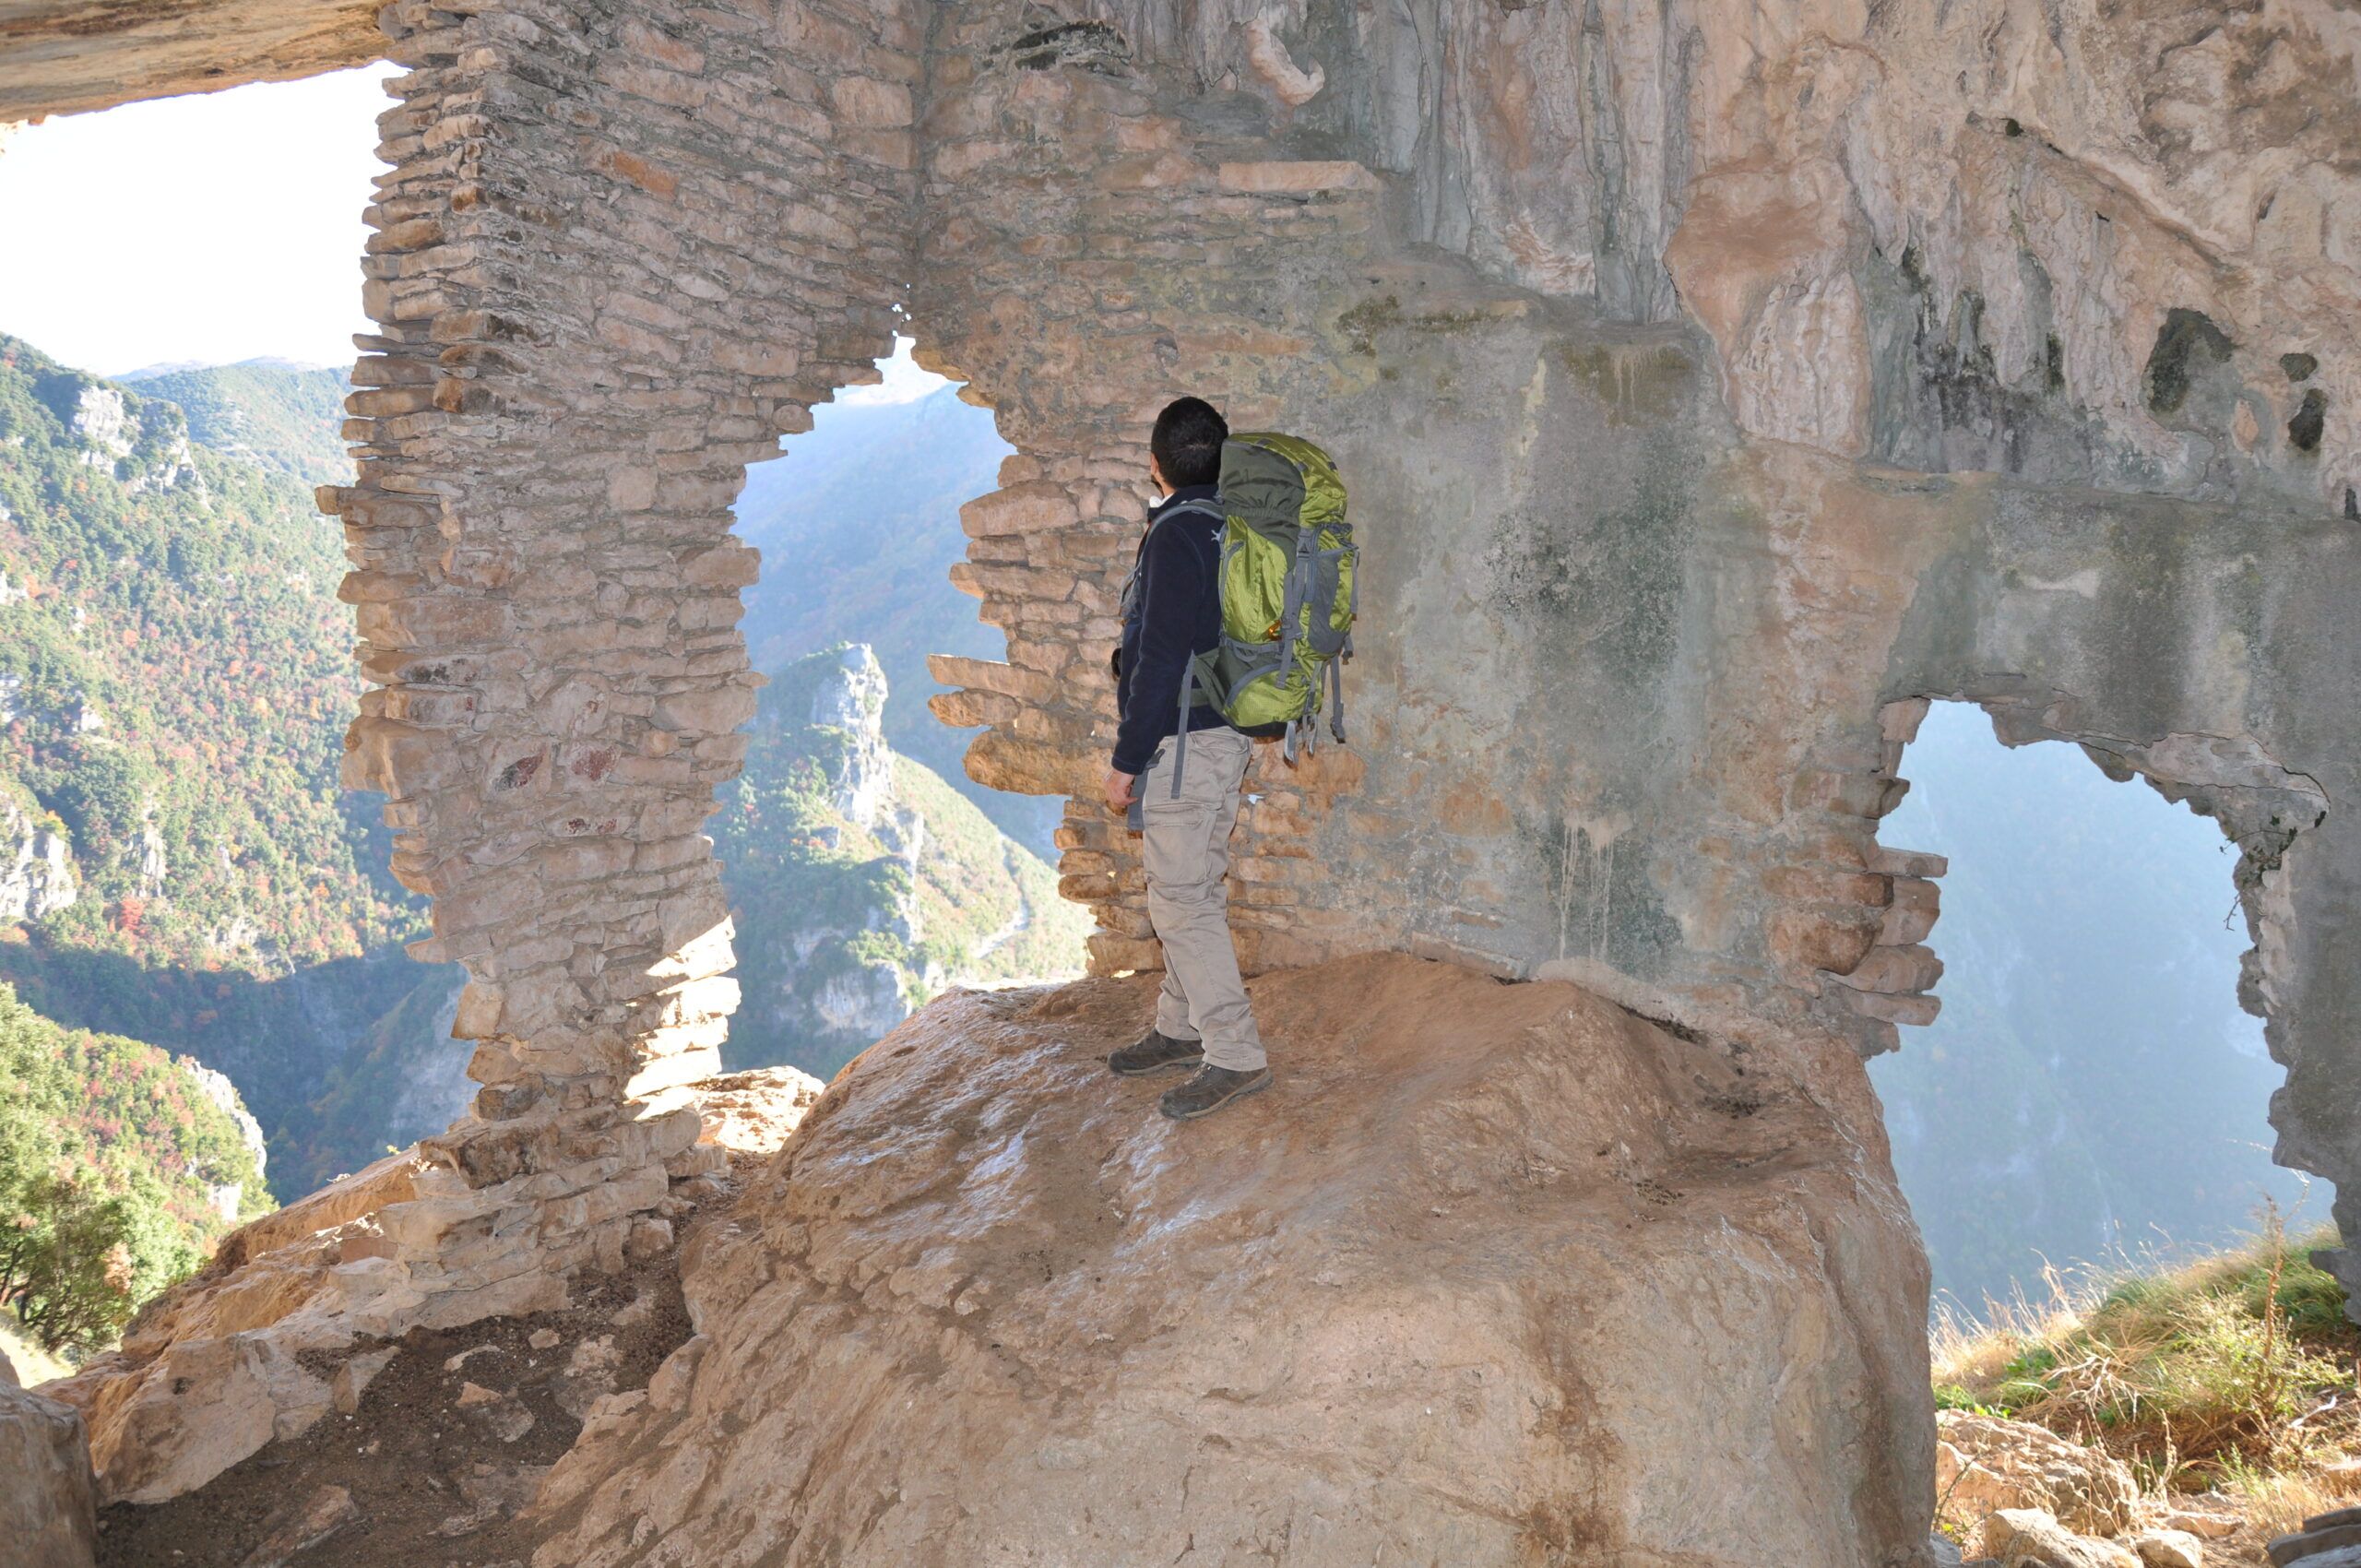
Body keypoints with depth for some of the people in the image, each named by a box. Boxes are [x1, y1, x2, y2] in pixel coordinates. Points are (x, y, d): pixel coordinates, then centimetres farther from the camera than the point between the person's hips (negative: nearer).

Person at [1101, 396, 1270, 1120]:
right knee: (1193, 892, 18)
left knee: (1182, 900, -5)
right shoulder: (1230, 526, 11)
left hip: (1185, 741, -10)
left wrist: (1127, 759, -16)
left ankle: (1235, 1055, -1)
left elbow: (1161, 658, -22)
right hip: (1224, 734, 10)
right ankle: (1182, 1026, 30)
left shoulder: (1177, 533, -18)